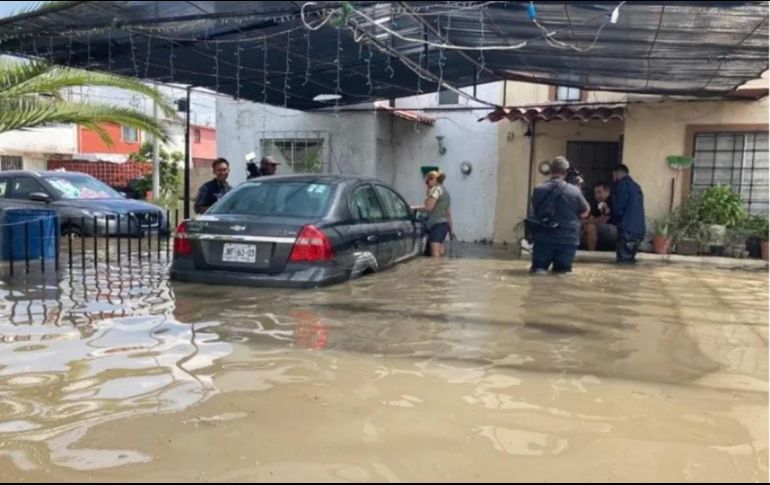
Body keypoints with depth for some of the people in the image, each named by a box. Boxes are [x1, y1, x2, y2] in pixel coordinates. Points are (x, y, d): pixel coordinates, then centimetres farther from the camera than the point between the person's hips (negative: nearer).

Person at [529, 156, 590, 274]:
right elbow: (584, 214, 5)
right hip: (568, 240, 0)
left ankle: (540, 267, -13)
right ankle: (562, 268, -9)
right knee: (563, 270, 16)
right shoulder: (574, 191, -8)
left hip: (544, 238, 1)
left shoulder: (538, 189, -3)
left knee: (538, 268, 12)